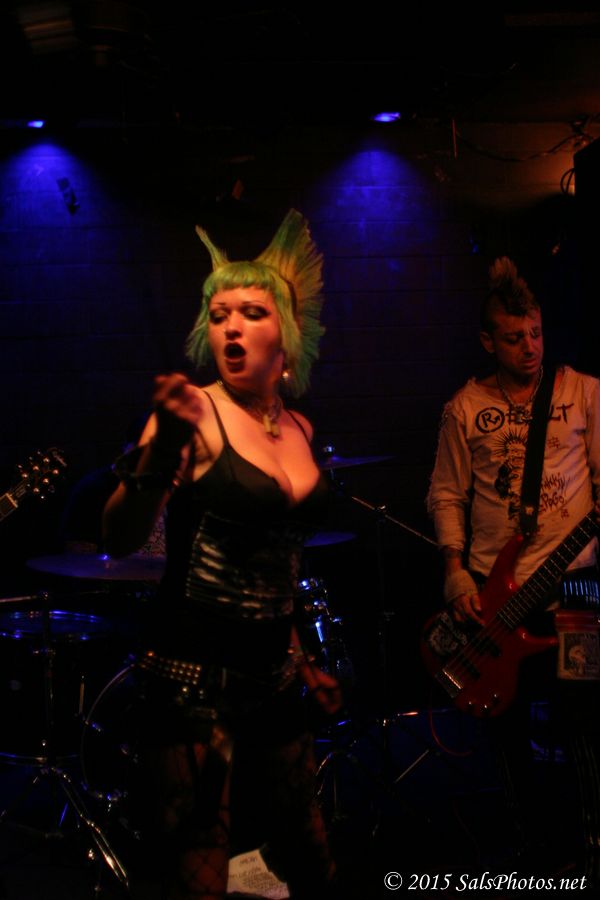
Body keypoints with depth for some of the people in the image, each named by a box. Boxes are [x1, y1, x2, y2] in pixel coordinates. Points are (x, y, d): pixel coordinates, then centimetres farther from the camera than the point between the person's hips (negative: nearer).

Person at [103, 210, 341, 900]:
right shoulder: (194, 413, -11)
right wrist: (163, 448, -39)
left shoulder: (299, 430, 9)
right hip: (196, 675, -6)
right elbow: (119, 540, -23)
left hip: (274, 674, 7)